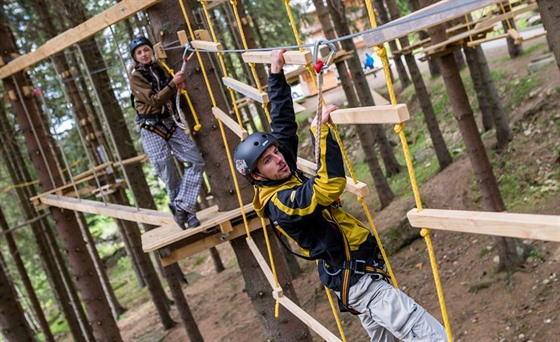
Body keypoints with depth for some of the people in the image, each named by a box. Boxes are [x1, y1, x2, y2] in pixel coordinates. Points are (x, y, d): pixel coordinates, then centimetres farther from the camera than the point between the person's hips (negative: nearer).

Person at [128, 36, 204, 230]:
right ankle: (187, 214, 11)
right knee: (170, 176, -5)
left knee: (196, 161, -7)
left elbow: (173, 99, 18)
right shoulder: (135, 77, -4)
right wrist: (173, 83, -23)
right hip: (151, 129, -5)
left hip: (169, 124, 6)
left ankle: (181, 208, -4)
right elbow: (154, 100, -16)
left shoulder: (160, 69, 12)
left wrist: (178, 87, -2)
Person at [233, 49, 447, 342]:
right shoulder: (280, 203, -23)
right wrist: (321, 129, -34)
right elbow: (330, 185, -37)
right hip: (358, 280, -10)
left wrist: (276, 73, 10)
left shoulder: (283, 178, 3)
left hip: (356, 274, 10)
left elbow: (284, 124, 9)